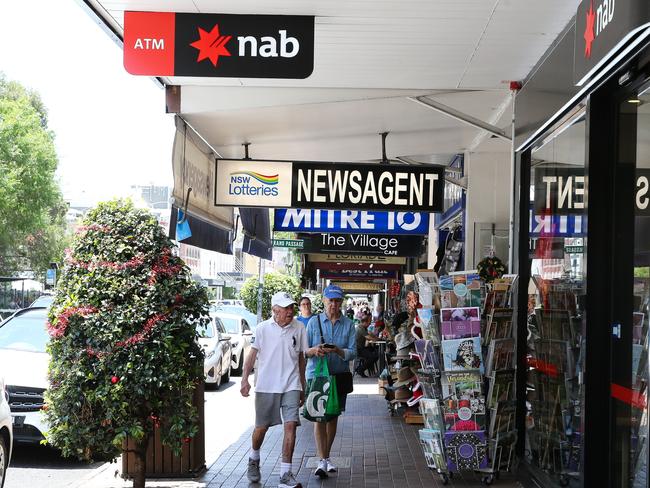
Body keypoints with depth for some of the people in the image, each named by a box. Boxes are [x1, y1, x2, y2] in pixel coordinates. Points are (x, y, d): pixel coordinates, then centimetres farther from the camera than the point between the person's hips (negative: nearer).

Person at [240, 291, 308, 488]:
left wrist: (302, 388, 14)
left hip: (291, 385, 1)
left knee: (290, 425, -11)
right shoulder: (263, 328, -2)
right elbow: (252, 355, 2)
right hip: (266, 386, -1)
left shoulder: (299, 328, 3)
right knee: (261, 427, 9)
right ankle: (254, 459, 38)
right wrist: (245, 379, -11)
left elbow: (301, 359, 12)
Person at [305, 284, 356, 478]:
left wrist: (337, 351, -24)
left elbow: (353, 352, -4)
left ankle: (326, 457, 25)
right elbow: (303, 349, 0)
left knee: (333, 417, 11)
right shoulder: (314, 322, 1)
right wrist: (314, 350, -22)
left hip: (340, 375, 2)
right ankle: (323, 461, -10)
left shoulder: (348, 324, 3)